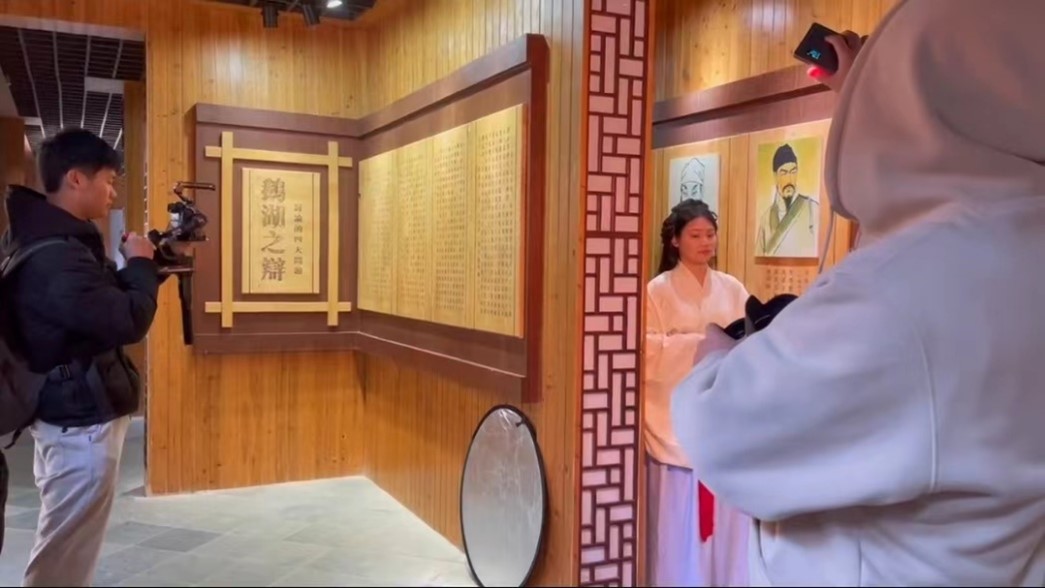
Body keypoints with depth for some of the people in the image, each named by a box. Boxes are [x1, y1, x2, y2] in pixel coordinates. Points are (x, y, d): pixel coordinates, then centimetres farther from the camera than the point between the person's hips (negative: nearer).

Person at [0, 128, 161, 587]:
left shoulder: (46, 239, 8)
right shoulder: (56, 257, -25)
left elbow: (102, 302, 15)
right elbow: (129, 322, -28)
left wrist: (149, 268, 3)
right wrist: (141, 264, -12)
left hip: (66, 413, 11)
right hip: (82, 420, -11)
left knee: (65, 547, 22)